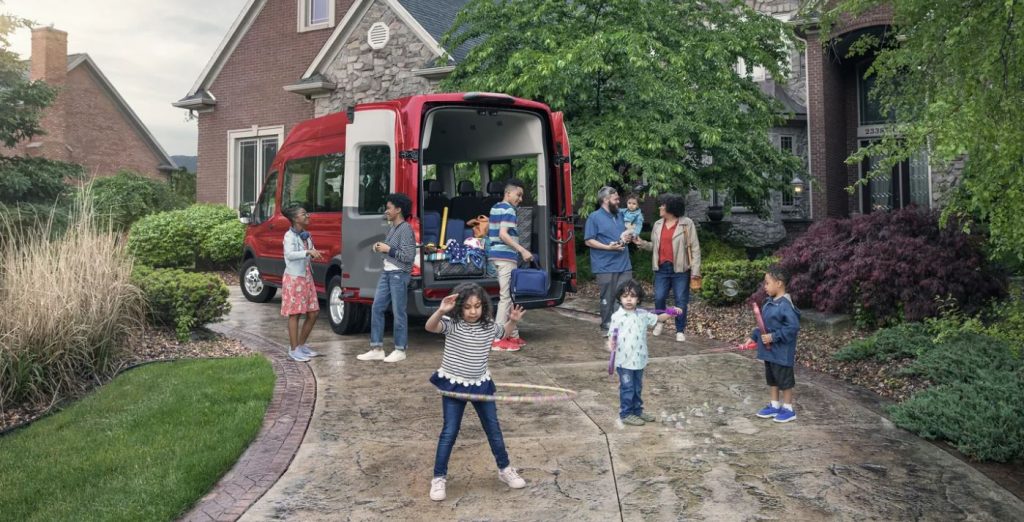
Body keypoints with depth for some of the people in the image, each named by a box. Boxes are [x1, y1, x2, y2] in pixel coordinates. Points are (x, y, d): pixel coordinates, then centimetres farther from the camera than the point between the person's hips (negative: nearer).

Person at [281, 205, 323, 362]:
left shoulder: (306, 235, 11)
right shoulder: (289, 235, -12)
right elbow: (289, 255, -28)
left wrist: (314, 253, 2)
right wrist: (308, 252, -38)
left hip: (307, 277, 8)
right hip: (294, 278, -8)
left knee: (313, 313, 8)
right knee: (295, 314, -2)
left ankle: (301, 345, 21)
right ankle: (294, 350, 5)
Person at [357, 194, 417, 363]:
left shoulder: (406, 229, -14)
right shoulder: (392, 228, 14)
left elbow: (408, 256, -20)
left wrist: (388, 249, -16)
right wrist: (380, 247, 5)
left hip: (399, 275, -9)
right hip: (386, 273, 9)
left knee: (399, 312, -1)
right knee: (377, 308, 7)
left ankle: (400, 350, 10)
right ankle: (377, 349, 13)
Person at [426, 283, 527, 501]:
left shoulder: (489, 326, -3)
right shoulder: (452, 324, -16)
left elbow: (504, 332, 20)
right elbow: (430, 327, -35)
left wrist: (513, 321, -1)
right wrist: (441, 311, -53)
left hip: (481, 385, 4)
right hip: (454, 385, -4)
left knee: (493, 428, 13)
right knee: (449, 432, 1)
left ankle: (505, 469, 31)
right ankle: (439, 478, 15)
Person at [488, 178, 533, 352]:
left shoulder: (495, 208, 17)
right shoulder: (508, 210, -12)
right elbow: (503, 234, -22)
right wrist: (522, 250, -23)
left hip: (496, 256, 10)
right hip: (506, 257, -10)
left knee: (508, 296, 14)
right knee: (506, 297, -6)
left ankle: (513, 335, 21)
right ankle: (498, 339, -5)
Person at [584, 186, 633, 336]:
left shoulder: (619, 216, 15)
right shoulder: (594, 217, -6)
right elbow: (588, 241, -11)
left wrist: (627, 237, 2)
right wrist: (608, 247, -20)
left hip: (624, 265, 6)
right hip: (605, 267, -6)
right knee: (608, 299, 3)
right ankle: (606, 327, 16)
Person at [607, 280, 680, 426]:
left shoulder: (643, 315, 4)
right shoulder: (617, 316, -11)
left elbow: (658, 318, 18)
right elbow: (612, 335, -11)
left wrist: (672, 312, 4)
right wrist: (611, 342, -32)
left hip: (639, 359, 5)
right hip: (624, 361, -5)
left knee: (638, 388, 18)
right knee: (627, 388, 5)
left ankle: (637, 411, 33)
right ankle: (626, 414, 17)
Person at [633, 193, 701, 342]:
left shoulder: (687, 223, -6)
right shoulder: (658, 225, 9)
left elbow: (695, 248, -7)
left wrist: (695, 270, -12)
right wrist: (642, 243, -3)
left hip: (680, 269, -4)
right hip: (662, 268, 4)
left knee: (681, 300, 3)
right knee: (659, 298, 4)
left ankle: (680, 330, 14)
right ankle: (659, 322, 30)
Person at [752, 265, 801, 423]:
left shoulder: (785, 305, -23)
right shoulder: (769, 302, 6)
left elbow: (793, 327, -27)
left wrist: (774, 337, -25)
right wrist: (754, 337, 11)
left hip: (782, 352, -9)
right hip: (769, 350, 9)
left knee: (784, 380, 6)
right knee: (771, 379, 19)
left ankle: (788, 409, 20)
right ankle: (774, 405, 32)